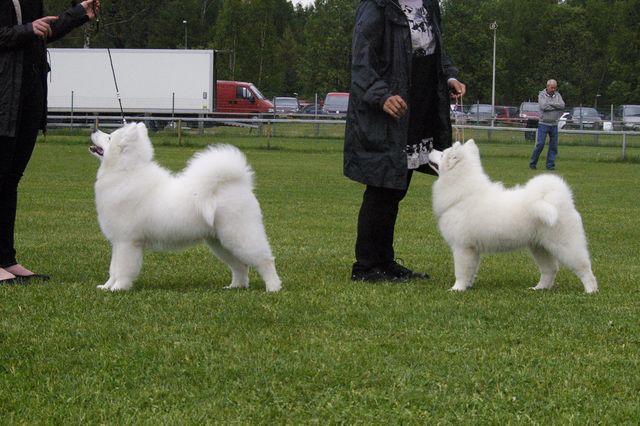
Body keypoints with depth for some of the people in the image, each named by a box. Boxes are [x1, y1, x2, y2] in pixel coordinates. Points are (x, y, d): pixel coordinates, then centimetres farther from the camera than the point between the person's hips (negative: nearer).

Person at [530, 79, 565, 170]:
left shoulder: (557, 95, 8)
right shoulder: (542, 95, -3)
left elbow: (562, 105, -8)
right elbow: (543, 106, -19)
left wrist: (550, 104, -14)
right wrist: (556, 106, -11)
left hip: (554, 124, 4)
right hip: (543, 124, -4)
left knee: (553, 146, 2)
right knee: (540, 144, -8)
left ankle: (550, 165, 9)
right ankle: (533, 163, 3)